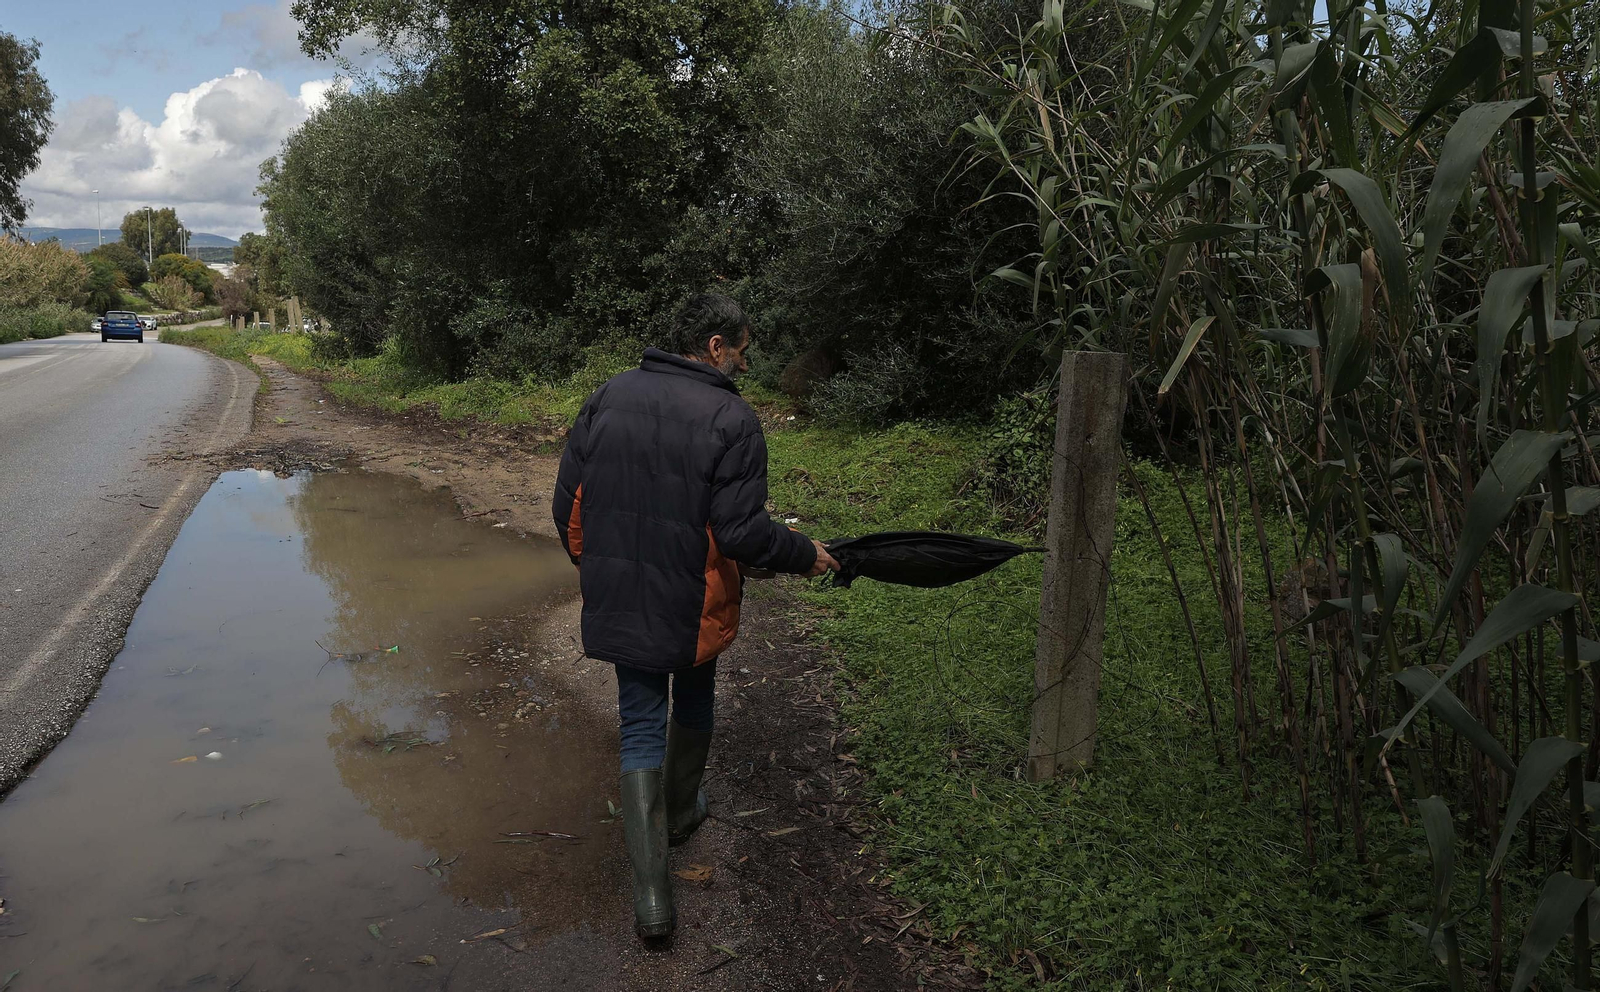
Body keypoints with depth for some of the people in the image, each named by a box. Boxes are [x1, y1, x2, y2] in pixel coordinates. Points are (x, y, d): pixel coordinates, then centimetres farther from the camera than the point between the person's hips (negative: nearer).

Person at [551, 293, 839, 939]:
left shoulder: (610, 396, 1)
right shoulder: (732, 419, -16)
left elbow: (567, 501, 4)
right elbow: (741, 532, -21)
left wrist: (593, 567, 20)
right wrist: (805, 555, -3)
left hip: (616, 602, 4)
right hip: (693, 607, -3)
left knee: (641, 725, 10)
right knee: (693, 704, 24)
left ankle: (650, 891, 4)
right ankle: (681, 812, 47)